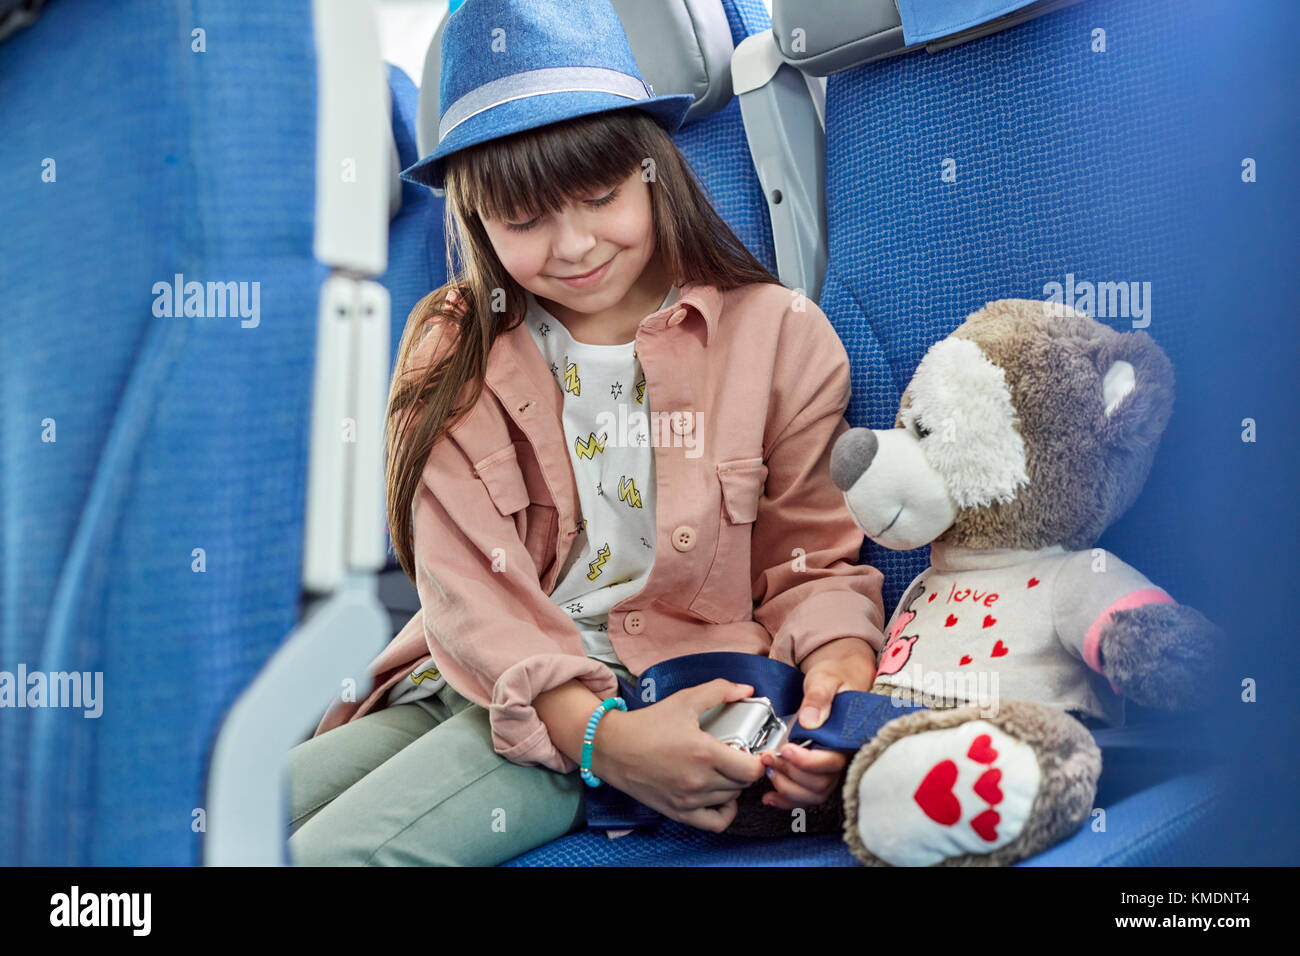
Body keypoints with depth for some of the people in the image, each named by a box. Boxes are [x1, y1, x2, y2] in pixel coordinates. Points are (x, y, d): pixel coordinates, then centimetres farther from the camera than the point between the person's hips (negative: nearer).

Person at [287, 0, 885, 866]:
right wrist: (600, 735, -24)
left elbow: (814, 564, 3)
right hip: (475, 685, 4)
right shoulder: (451, 351, 3)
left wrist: (838, 677, -20)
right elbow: (471, 589, -7)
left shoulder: (777, 335, -2)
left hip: (667, 692, -4)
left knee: (332, 849, -22)